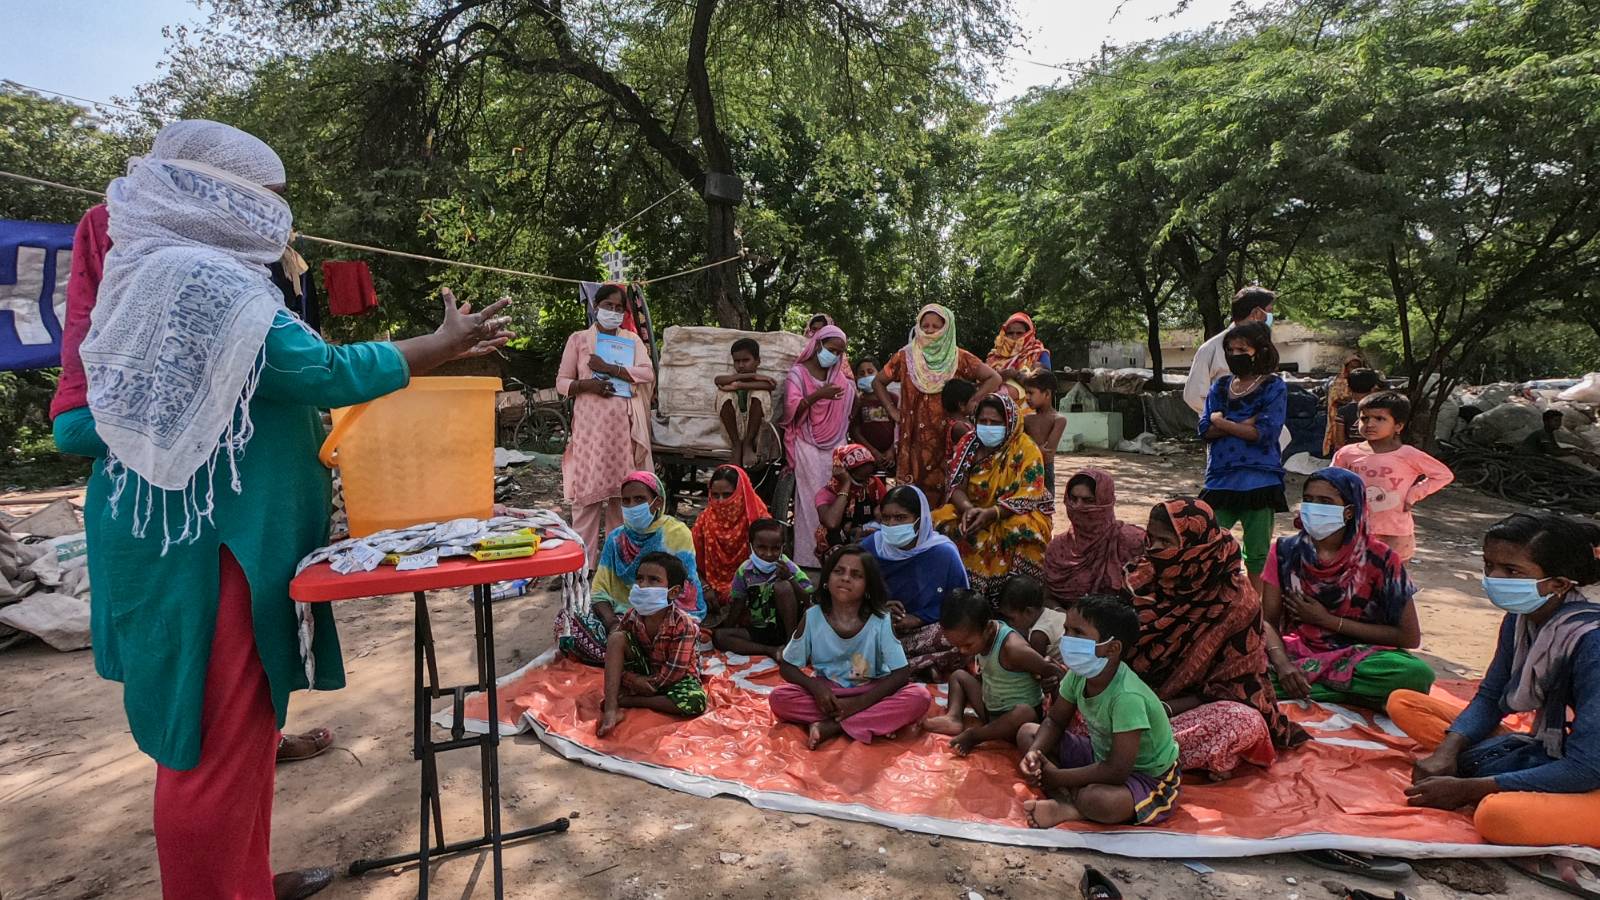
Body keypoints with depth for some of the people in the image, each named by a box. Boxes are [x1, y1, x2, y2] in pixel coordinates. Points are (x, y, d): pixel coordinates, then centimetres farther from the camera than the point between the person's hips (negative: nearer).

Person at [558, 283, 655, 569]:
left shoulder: (632, 339, 12)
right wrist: (586, 385, -14)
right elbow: (561, 382, 7)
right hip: (590, 423, -2)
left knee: (621, 487, 4)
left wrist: (607, 368, -12)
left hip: (623, 424, 2)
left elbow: (648, 374, -4)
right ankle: (584, 559, 0)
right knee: (588, 489, -6)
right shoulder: (578, 339, 9)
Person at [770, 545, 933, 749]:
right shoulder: (812, 617, -11)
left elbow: (902, 673, -16)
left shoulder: (881, 621, -15)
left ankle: (832, 727, -23)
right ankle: (874, 722, -21)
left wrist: (859, 702, -24)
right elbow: (787, 666, -4)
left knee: (920, 696, -27)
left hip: (869, 694, -1)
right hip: (826, 694, 1)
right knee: (779, 697, -26)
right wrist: (814, 686, -23)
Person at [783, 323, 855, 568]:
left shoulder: (839, 374, 15)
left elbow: (851, 406, 15)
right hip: (809, 446, -4)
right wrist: (817, 395, -25)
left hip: (836, 446, 5)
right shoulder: (799, 372, 0)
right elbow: (791, 408, -12)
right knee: (814, 499, -10)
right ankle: (810, 556, -3)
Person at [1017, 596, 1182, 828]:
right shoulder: (1078, 675, -12)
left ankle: (1068, 810, -9)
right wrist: (1034, 753, -19)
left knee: (1098, 800, -41)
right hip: (1101, 756, 8)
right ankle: (1065, 799, -18)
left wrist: (1057, 777, -25)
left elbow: (1117, 772, -34)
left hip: (1149, 777, -8)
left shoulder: (1127, 696, -34)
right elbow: (1055, 722, 2)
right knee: (1027, 733, 0)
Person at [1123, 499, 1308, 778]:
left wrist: (1163, 709, -24)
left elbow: (1236, 687, -13)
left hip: (1200, 704, -2)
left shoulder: (1235, 601, -15)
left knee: (1243, 723, -34)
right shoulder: (1144, 579, -4)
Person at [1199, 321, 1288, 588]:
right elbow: (1205, 431, 1)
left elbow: (1264, 433, -13)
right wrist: (1243, 424, -11)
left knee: (1258, 556, 6)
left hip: (1259, 479, -3)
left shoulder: (1274, 387, -1)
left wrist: (1222, 422, -6)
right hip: (1221, 478, 4)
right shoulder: (1221, 386, 11)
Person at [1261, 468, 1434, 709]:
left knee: (1417, 673, -32)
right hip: (1297, 654, 0)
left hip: (1358, 658, 0)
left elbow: (1410, 637, -5)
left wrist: (1329, 620, -11)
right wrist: (1282, 664, -24)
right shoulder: (1286, 551, -1)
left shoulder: (1379, 559, -5)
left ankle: (1302, 689, -17)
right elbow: (1268, 621, -4)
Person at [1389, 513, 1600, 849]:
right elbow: (1489, 698, 5)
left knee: (1498, 815, -39)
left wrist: (1468, 789, -25)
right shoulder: (1520, 618, -5)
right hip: (1547, 754, 8)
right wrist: (1446, 752, -14)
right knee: (1403, 702, -1)